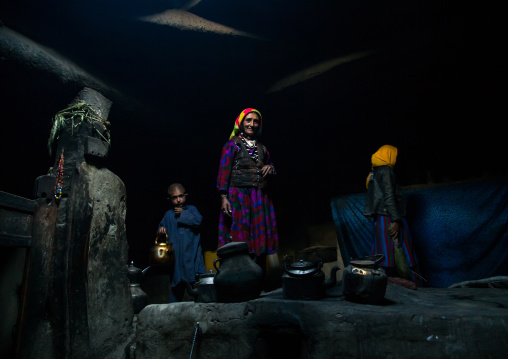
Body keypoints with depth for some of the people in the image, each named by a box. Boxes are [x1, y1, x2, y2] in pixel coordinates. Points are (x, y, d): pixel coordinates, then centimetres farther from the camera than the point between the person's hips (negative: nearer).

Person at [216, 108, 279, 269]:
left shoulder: (261, 147, 18)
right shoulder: (232, 144, 4)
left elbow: (271, 164, 30)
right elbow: (224, 170, -4)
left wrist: (270, 168, 4)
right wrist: (224, 197, -16)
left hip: (260, 198, 5)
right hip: (238, 196, -5)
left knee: (260, 239, 5)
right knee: (240, 239, -8)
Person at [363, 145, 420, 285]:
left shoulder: (374, 173, 21)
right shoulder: (386, 171, -6)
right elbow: (389, 197, -16)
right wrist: (396, 220, -19)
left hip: (380, 220, 9)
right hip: (389, 219, -9)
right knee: (401, 257, -9)